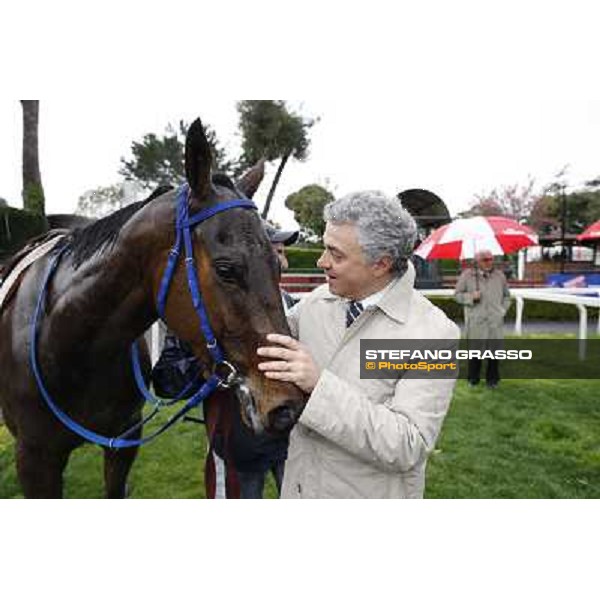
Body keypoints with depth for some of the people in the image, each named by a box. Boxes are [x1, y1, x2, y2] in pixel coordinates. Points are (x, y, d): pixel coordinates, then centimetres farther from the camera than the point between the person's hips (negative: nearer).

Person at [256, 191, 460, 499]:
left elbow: (407, 448, -25)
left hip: (371, 494, -4)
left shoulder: (434, 334, -21)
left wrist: (321, 384, -33)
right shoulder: (317, 300, -6)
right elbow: (262, 336, 10)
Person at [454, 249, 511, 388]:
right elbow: (457, 295, 5)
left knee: (494, 349, 2)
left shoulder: (499, 275, 10)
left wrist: (503, 310, 8)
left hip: (495, 321, 2)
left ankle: (492, 379, 18)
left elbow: (507, 295, 21)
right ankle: (473, 379, 17)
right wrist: (471, 297, -12)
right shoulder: (467, 275, 1)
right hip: (476, 321, -2)